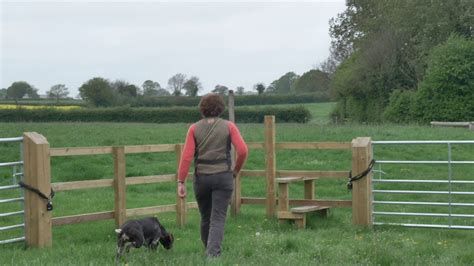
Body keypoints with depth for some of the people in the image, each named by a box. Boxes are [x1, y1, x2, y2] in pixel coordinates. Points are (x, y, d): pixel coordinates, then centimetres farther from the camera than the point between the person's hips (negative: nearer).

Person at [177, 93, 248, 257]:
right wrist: (236, 171, 6)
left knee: (205, 218, 19)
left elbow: (187, 156, -7)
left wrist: (181, 182, -5)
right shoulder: (229, 127, -2)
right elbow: (243, 150, -10)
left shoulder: (194, 128, 0)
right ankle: (213, 253, -18)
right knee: (218, 218, -2)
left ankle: (209, 251, 34)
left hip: (201, 177, 2)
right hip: (223, 176, -2)